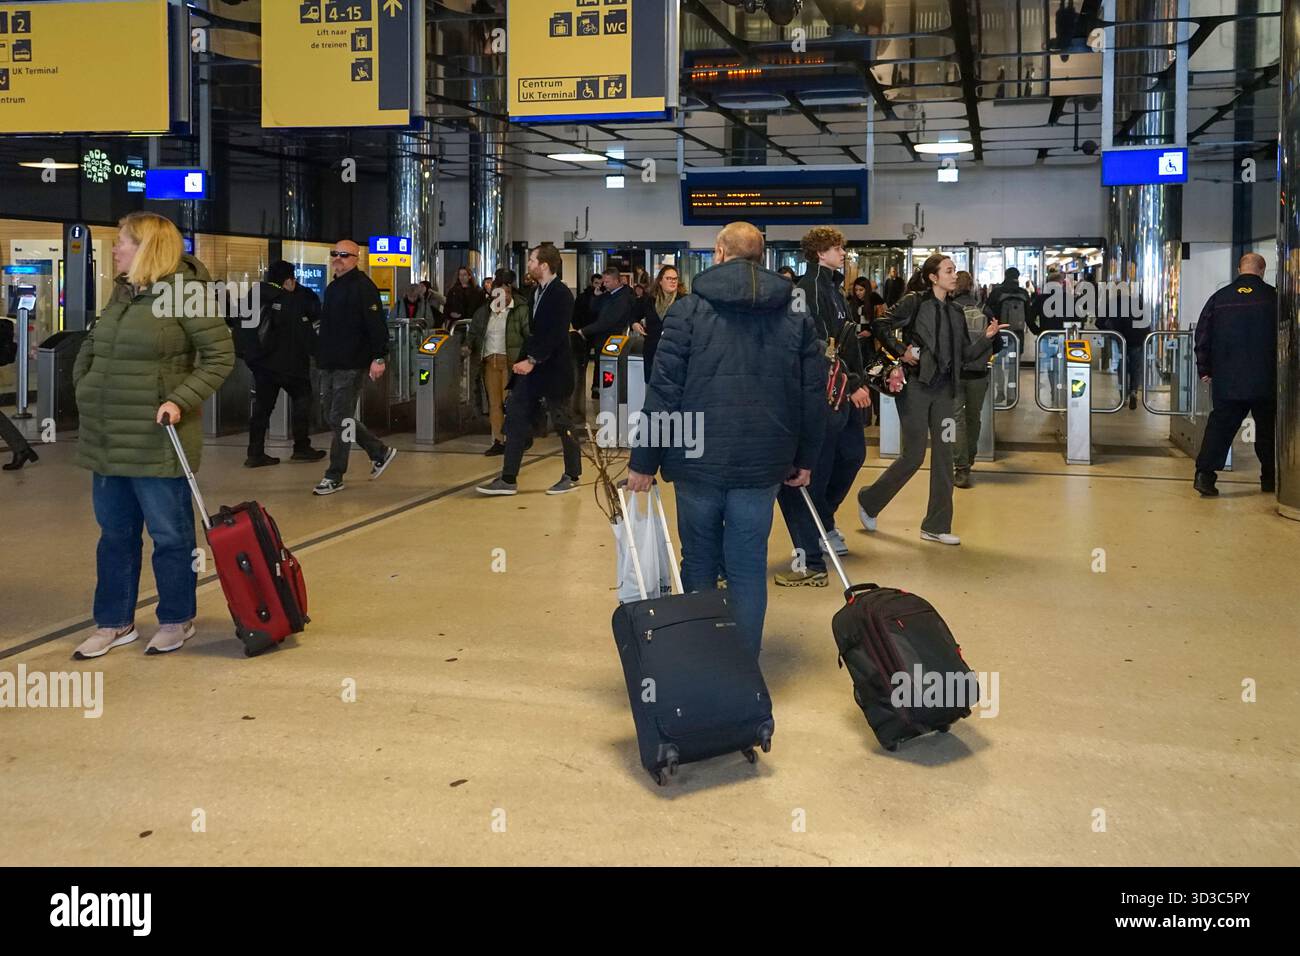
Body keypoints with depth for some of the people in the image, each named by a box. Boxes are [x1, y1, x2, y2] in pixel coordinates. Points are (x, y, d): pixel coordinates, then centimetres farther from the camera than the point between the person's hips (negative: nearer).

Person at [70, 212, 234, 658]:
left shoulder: (185, 293, -11)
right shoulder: (121, 294, 12)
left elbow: (221, 355, -12)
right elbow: (90, 347, 27)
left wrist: (180, 400, -20)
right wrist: (84, 387, 15)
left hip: (157, 442, -8)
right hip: (107, 439, 8)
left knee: (170, 534, 4)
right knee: (115, 534, 14)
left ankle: (177, 620, 20)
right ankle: (115, 623, 26)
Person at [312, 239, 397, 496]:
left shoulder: (363, 286, -10)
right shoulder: (332, 288, 18)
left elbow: (377, 325, -17)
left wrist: (379, 358, -24)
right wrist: (321, 354, 21)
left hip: (351, 365, -10)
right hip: (329, 365, 10)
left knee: (340, 419, -6)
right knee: (332, 416, 12)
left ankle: (334, 476, 3)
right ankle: (380, 452, 25)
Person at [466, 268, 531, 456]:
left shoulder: (521, 310, -1)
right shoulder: (484, 311, 15)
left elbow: (530, 335, -7)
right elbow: (473, 331, 24)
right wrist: (469, 346, 6)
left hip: (511, 361, -5)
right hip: (490, 361, 5)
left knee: (509, 402, -9)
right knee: (494, 402, 4)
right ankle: (498, 441, 8)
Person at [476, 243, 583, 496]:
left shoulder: (562, 295, -14)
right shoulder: (538, 292, 12)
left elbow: (556, 335, -21)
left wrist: (533, 360, -22)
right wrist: (525, 360, 9)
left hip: (554, 370, -9)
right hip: (532, 368, 9)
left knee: (563, 423, 4)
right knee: (515, 418, 4)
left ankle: (572, 476, 19)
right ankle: (508, 480, 6)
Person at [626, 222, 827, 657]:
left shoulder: (689, 310, -4)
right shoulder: (796, 314, 5)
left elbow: (663, 390, -8)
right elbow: (814, 394, 6)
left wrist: (644, 460, -3)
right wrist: (804, 460, 16)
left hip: (698, 460, -1)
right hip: (762, 465, 1)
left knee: (699, 565, 13)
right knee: (748, 569, 8)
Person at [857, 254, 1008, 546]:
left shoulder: (956, 313, 13)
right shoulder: (915, 302, -5)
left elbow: (966, 354, 12)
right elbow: (881, 327, -9)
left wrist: (987, 337, -2)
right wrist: (901, 352, -12)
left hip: (942, 388, 6)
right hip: (915, 385, -6)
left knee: (944, 454, 3)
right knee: (914, 455, -5)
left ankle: (936, 526, 9)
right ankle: (869, 501, 17)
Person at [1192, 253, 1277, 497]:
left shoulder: (1219, 298, 3)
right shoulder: (1273, 297, -4)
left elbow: (1203, 336, 6)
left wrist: (1204, 369, 13)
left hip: (1227, 380, 2)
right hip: (1265, 380, -1)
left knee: (1220, 424, 4)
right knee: (1267, 428, 11)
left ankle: (1205, 473, -8)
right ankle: (1269, 478, 18)